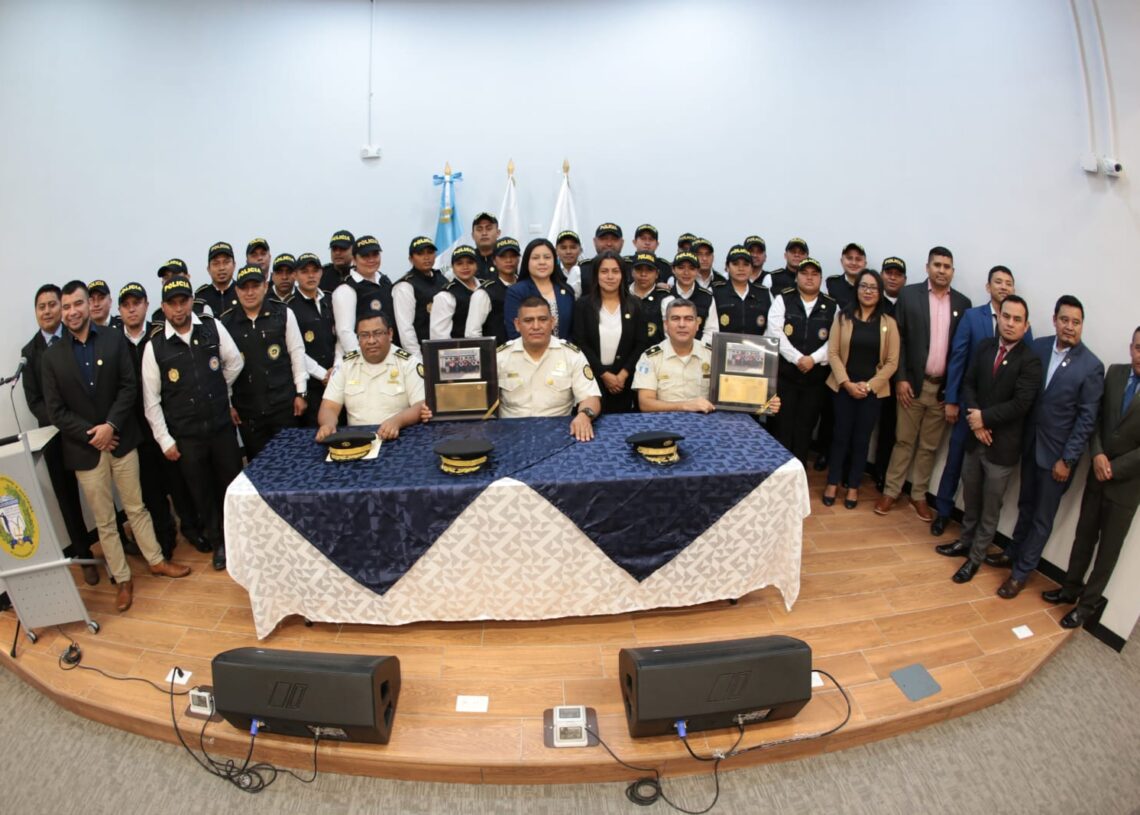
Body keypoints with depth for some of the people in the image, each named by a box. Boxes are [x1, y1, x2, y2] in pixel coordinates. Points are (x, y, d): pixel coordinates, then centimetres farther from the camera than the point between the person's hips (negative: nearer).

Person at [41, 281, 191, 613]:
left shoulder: (114, 339, -2)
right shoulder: (52, 356, -2)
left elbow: (129, 386, -6)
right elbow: (56, 410, -3)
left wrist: (110, 425, -16)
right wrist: (91, 434, -14)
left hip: (121, 440, 0)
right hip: (84, 449, 0)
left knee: (136, 507, 13)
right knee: (104, 521, 10)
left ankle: (156, 560, 28)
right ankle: (122, 579, 21)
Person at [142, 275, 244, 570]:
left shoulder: (213, 327, -5)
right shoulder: (154, 346, -7)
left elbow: (234, 363, 9)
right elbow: (151, 400, -4)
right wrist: (165, 440, -4)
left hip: (222, 425, 1)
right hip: (185, 435, -1)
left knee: (233, 483, 12)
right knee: (202, 491, 13)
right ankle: (218, 543, 31)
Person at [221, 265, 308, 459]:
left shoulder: (284, 314, -2)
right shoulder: (226, 322, 2)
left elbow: (297, 352, 2)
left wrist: (301, 392, 0)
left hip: (283, 403, -1)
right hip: (247, 409, 1)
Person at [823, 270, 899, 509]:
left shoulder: (889, 323, 1)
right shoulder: (843, 316, 0)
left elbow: (892, 362, -1)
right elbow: (833, 353, -4)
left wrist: (869, 385, -11)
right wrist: (847, 383, -12)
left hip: (874, 391, 1)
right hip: (844, 387, 0)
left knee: (861, 438, 8)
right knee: (841, 435, 6)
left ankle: (853, 487, 20)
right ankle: (833, 483, 19)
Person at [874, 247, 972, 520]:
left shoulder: (963, 303, 6)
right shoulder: (909, 295, -1)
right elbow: (898, 339, -3)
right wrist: (900, 378, -9)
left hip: (945, 387, 2)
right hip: (913, 383, -2)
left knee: (929, 446, 11)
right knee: (904, 441, 7)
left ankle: (918, 495, 23)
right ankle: (891, 491, 18)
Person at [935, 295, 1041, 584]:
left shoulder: (1030, 361, -13)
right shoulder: (984, 347, 3)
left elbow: (1020, 404, -19)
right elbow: (968, 383, 2)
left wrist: (984, 418, -14)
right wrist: (976, 421, -10)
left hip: (1002, 445, -5)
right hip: (976, 438, 5)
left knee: (990, 507, 8)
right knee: (971, 497, 20)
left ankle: (975, 557, 22)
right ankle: (966, 541, 39)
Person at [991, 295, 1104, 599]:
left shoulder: (1091, 366, -13)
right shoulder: (1038, 347, -2)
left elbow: (1086, 419, -11)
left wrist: (1067, 460, -12)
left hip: (1057, 453, -4)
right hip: (1030, 444, 4)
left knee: (1042, 517, 8)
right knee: (1026, 505, 21)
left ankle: (1021, 571, 20)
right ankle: (1014, 552, 38)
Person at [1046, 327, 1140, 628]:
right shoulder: (1114, 373, -1)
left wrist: (1113, 469, -14)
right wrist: (1097, 454, -9)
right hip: (1098, 473, 4)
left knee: (1109, 547, 9)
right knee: (1084, 535, 16)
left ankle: (1088, 603, 21)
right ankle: (1071, 587, 32)